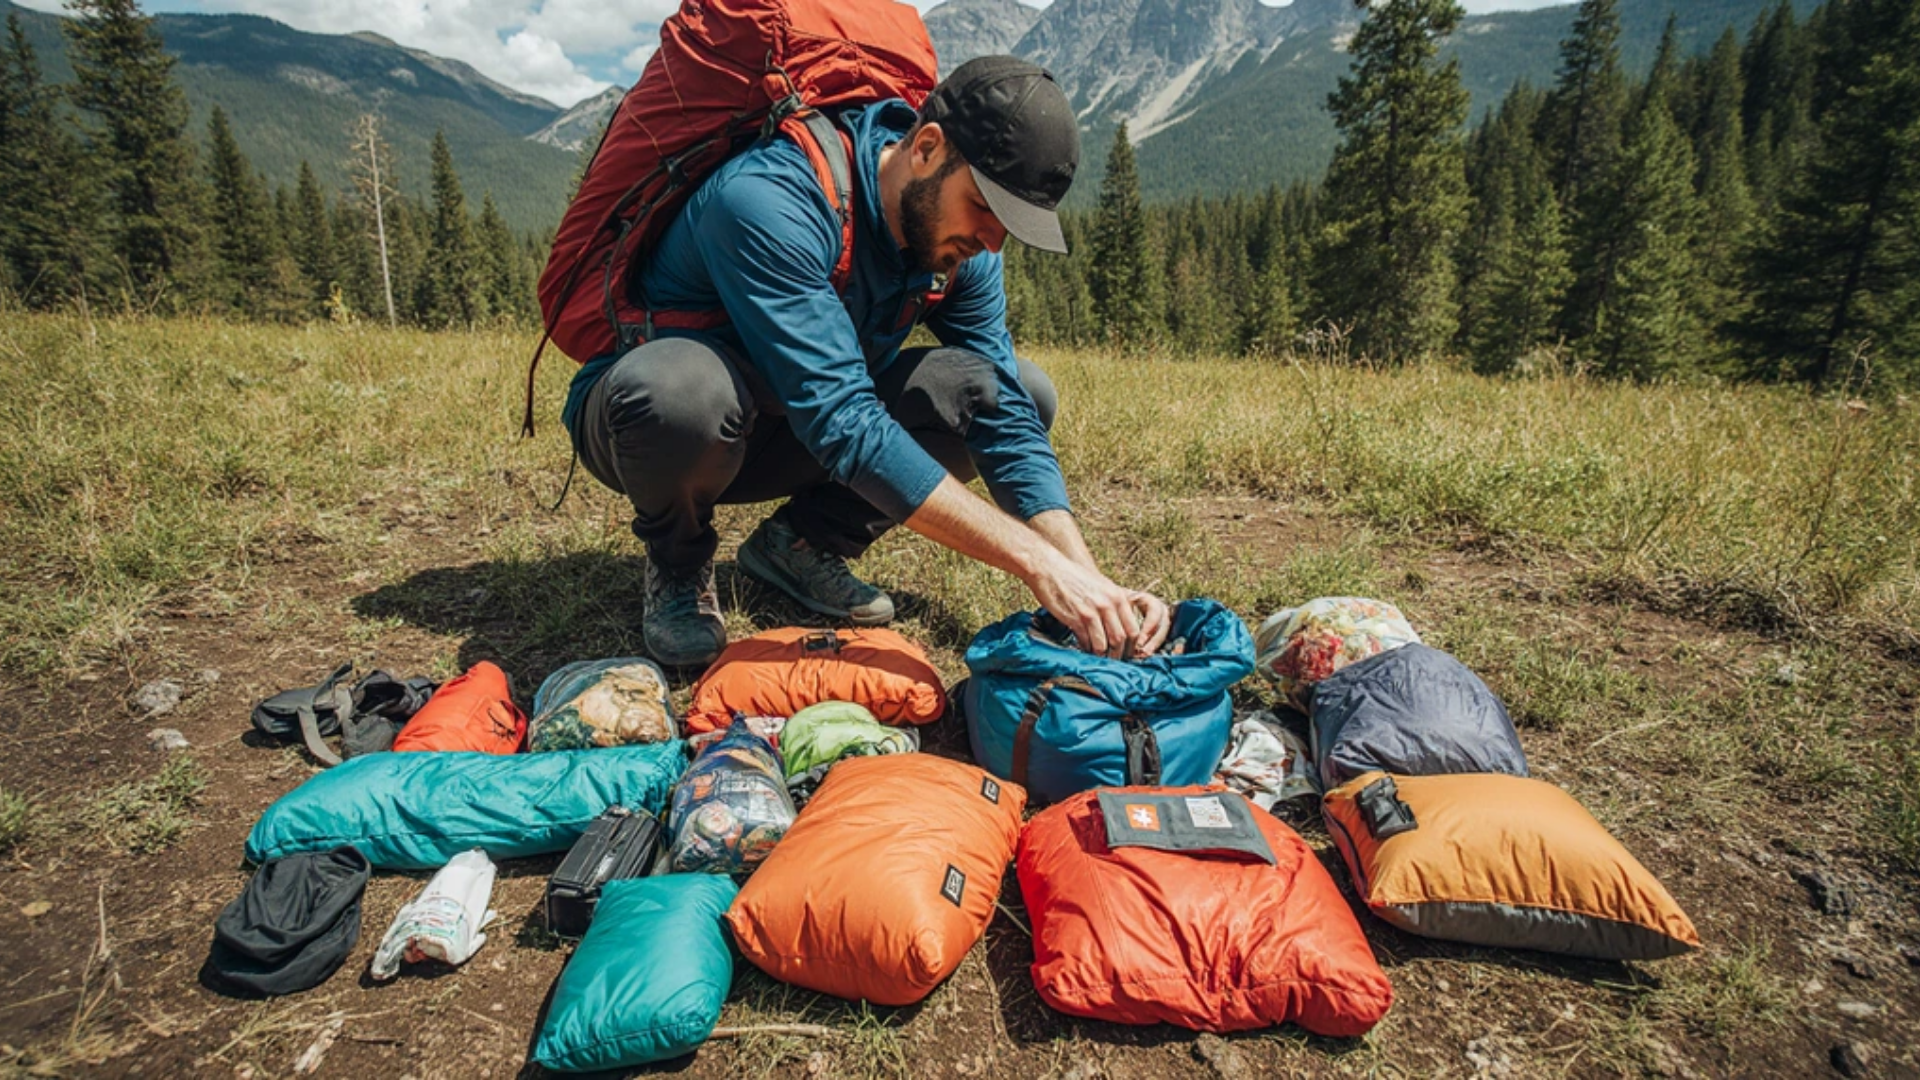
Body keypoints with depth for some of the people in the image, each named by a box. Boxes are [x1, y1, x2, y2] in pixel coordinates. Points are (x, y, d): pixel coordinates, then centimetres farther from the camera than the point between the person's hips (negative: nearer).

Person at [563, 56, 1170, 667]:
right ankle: (678, 563, -8)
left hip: (783, 435, 6)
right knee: (679, 387, -43)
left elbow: (1008, 421, -11)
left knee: (1025, 394, -7)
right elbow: (841, 423, -40)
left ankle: (805, 542, 0)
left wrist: (1090, 580, -25)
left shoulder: (962, 245, -11)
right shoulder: (769, 199, -32)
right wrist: (1037, 563, -41)